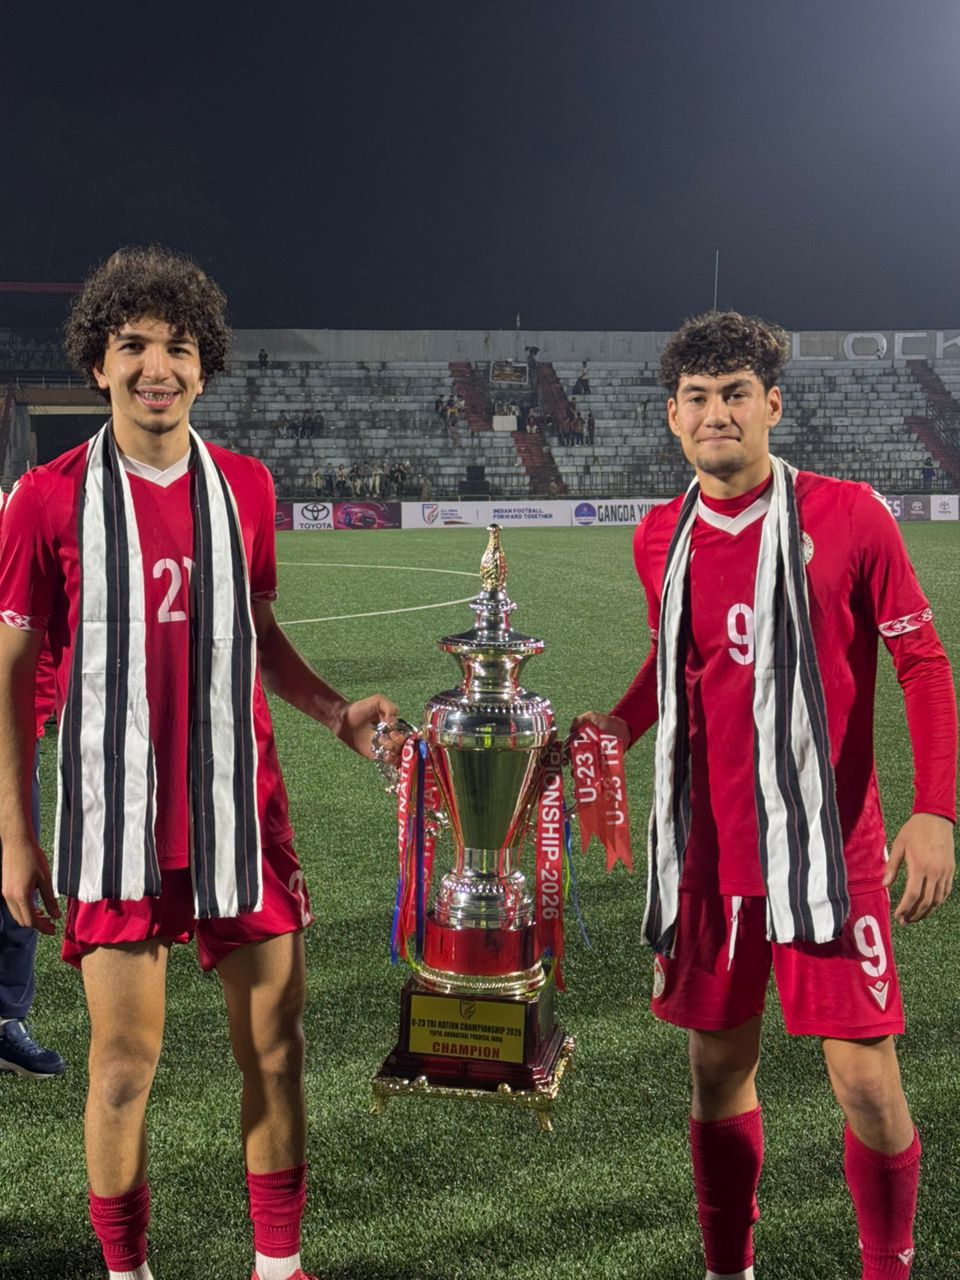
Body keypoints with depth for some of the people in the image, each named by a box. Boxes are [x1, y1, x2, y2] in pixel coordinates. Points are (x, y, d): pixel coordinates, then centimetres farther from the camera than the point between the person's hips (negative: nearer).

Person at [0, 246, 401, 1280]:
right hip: (115, 821, -3)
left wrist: (334, 711, 2)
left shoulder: (245, 487, 6)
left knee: (274, 1044, 8)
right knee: (125, 1057, 4)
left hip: (242, 811, 3)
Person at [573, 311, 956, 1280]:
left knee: (866, 1080, -1)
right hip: (708, 848, 4)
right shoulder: (660, 538, 5)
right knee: (719, 1066, 13)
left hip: (826, 843, -3)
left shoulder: (848, 515, -7)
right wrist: (617, 725, 3)